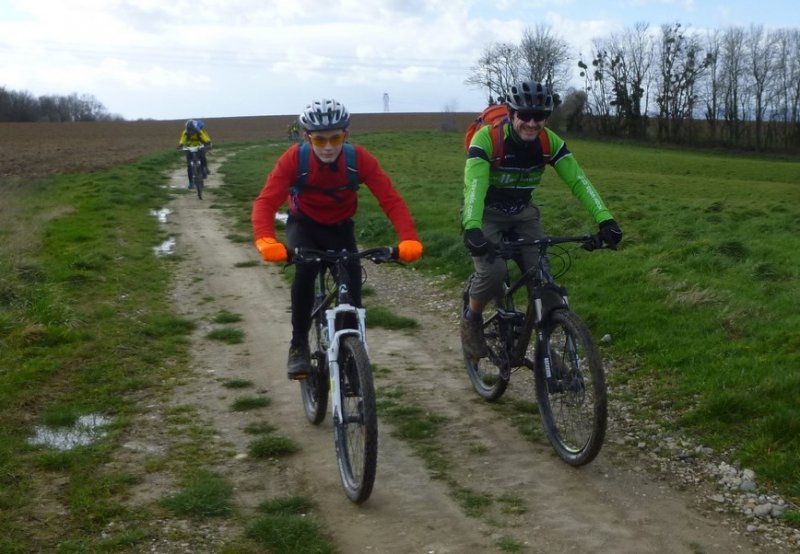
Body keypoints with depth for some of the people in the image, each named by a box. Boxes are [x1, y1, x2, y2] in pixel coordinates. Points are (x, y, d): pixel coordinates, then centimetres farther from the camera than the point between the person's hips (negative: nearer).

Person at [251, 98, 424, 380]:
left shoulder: (359, 158, -24)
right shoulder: (294, 158, -27)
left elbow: (391, 200, -30)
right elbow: (265, 202, -35)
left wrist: (409, 239, -46)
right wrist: (266, 241, -54)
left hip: (340, 228, 2)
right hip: (303, 225, -2)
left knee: (352, 280, -14)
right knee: (306, 268, -31)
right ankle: (298, 345, -17)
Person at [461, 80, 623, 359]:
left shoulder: (550, 142, -15)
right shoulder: (487, 138, -27)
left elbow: (578, 180, -21)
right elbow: (474, 184, -38)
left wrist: (605, 220, -34)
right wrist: (472, 229, -55)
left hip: (523, 213, 4)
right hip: (487, 214, -4)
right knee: (493, 271, -26)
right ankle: (471, 319, 3)